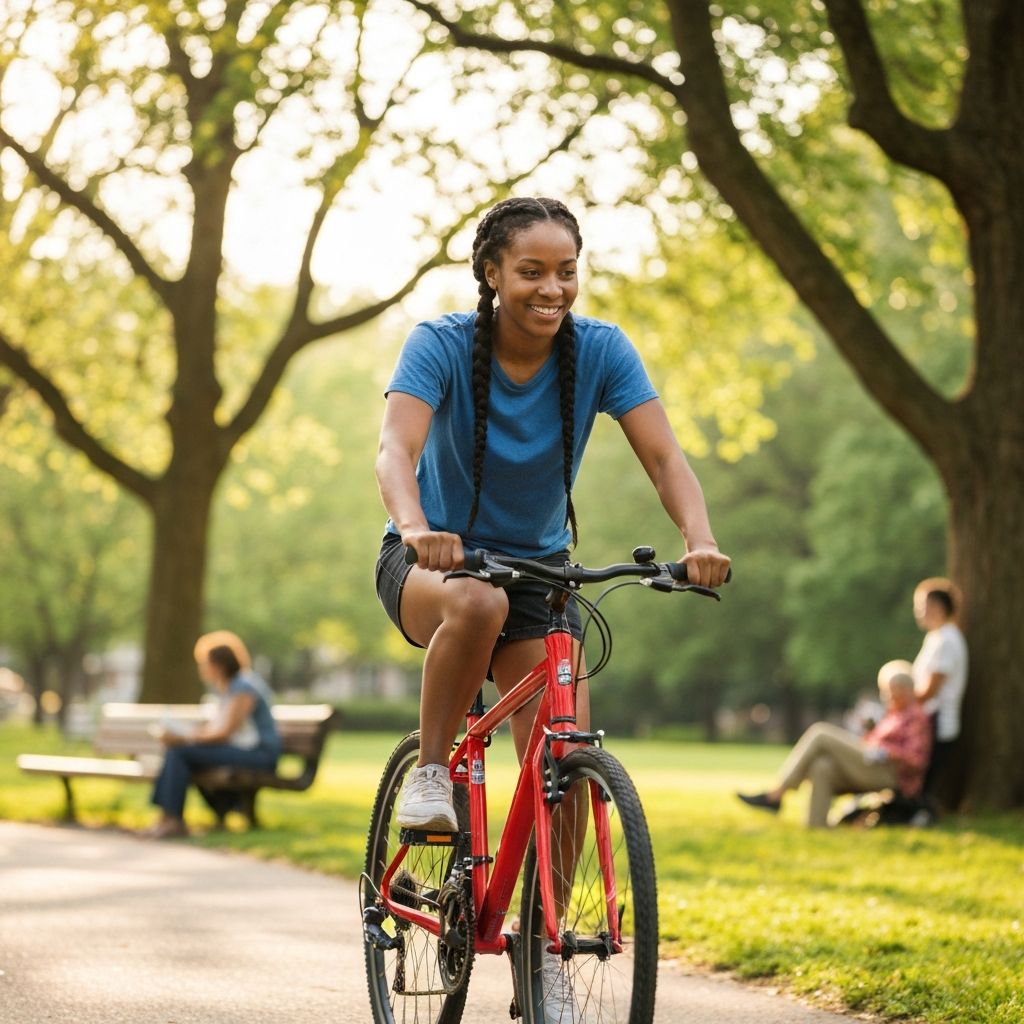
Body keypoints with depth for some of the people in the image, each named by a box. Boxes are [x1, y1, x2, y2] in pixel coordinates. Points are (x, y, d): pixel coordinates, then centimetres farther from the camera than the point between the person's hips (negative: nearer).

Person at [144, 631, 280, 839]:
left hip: (258, 755, -10)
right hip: (241, 750, 10)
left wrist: (185, 739, -21)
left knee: (181, 752, -20)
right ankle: (168, 817, -9)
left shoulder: (243, 689, -15)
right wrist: (181, 735, 0)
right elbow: (214, 727, 15)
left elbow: (226, 733, -21)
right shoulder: (228, 688, 16)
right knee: (176, 750, -1)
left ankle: (173, 820, -18)